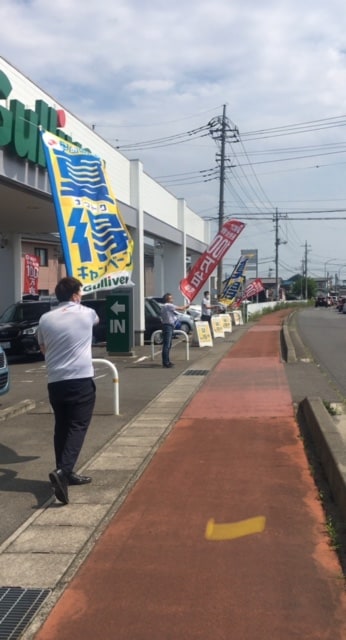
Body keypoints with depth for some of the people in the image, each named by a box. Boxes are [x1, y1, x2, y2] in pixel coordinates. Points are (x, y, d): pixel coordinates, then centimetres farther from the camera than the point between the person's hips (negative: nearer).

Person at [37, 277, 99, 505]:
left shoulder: (45, 319, 5)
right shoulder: (86, 313, 1)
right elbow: (97, 320, 28)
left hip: (55, 381, 4)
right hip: (81, 379, -4)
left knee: (62, 427, 15)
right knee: (77, 427, -4)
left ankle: (65, 473, 22)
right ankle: (63, 471, -21)